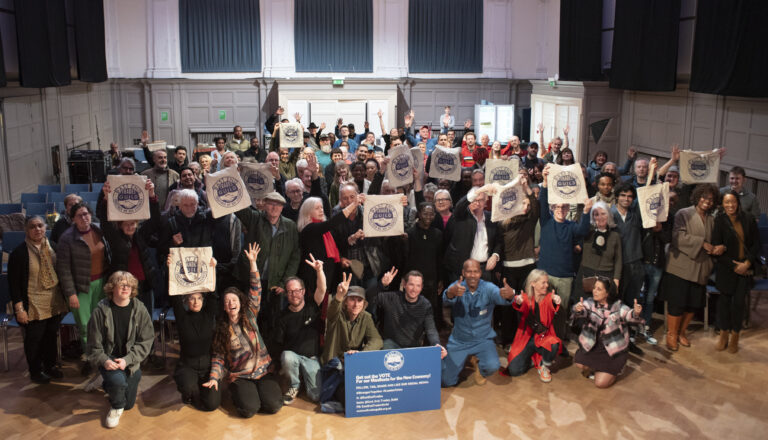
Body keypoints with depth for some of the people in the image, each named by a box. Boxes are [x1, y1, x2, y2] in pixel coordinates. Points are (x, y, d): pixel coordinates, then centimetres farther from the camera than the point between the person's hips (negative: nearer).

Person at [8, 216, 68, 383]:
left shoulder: (52, 248, 4)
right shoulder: (19, 253, -12)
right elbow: (14, 283, -11)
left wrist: (63, 299, 12)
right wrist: (19, 309, -14)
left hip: (54, 304, 5)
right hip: (33, 306, -5)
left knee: (51, 335, 16)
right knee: (34, 339, 7)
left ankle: (50, 365, 35)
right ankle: (35, 371, 25)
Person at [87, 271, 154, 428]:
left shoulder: (139, 309, -10)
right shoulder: (101, 310, -12)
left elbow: (146, 340, -9)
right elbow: (94, 343, -6)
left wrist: (127, 359, -19)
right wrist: (104, 360, -22)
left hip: (131, 362, 2)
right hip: (108, 360, -2)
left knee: (129, 403, 12)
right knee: (118, 380, -35)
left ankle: (110, 386, 46)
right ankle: (116, 407, 0)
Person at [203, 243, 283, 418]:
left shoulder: (250, 315, 3)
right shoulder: (221, 328, 3)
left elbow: (255, 291, -6)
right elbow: (218, 356, 4)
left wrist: (253, 262, -15)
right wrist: (214, 378, -12)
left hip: (262, 370, 1)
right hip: (239, 376, -1)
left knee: (274, 406, -17)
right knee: (249, 409, -23)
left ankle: (259, 389, 14)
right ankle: (236, 392, 9)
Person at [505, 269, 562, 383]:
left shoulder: (548, 297, -3)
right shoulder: (525, 297, -2)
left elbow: (552, 308, -26)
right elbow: (521, 308, -23)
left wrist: (556, 302, -52)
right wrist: (518, 302, -49)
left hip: (543, 336, 0)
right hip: (526, 337, 0)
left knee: (553, 346, -36)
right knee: (514, 370, -14)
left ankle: (544, 367, -2)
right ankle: (533, 359, 19)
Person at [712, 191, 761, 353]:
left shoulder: (748, 219, 0)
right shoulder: (719, 221, -5)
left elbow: (756, 243, 3)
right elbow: (717, 247, -5)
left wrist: (747, 263, -8)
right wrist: (733, 266, -9)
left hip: (745, 268, 1)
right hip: (726, 268, -1)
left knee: (739, 301, -1)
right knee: (725, 299, 6)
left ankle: (735, 336, 15)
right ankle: (723, 334, 21)